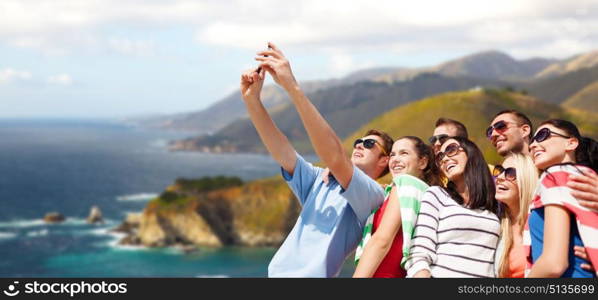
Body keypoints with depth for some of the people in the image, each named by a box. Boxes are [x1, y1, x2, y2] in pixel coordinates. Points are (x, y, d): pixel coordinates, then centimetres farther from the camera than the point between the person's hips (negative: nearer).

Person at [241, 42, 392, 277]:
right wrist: (251, 100, -8)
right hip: (277, 272, 6)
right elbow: (283, 153, 5)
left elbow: (335, 158, -18)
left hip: (313, 274, -6)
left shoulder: (372, 194, -2)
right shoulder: (319, 182, 19)